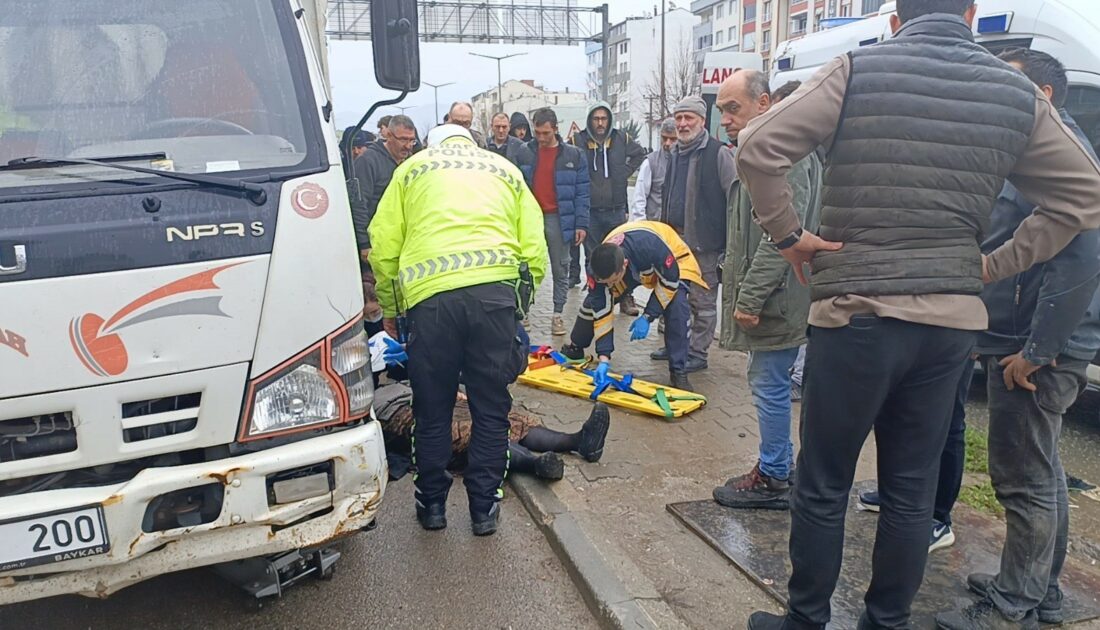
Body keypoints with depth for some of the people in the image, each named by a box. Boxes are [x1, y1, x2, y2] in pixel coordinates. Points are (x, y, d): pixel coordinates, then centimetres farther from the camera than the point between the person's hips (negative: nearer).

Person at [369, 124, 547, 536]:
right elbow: (535, 251, 15)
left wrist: (389, 308, 23)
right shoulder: (505, 169, 25)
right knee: (491, 410, 13)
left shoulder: (413, 167, 22)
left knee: (433, 411, 14)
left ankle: (431, 504, 27)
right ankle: (484, 509, 21)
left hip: (431, 295, -1)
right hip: (497, 289, 1)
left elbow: (383, 245, 13)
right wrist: (518, 308, 24)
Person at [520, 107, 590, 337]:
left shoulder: (573, 155, 2)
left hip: (559, 219, 0)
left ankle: (557, 314, 15)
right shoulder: (524, 153, 4)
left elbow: (582, 193, 2)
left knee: (560, 269, 6)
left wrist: (581, 224, -5)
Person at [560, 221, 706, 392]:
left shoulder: (652, 246, -47)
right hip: (634, 268, 4)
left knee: (676, 307, -28)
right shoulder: (599, 268, -32)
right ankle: (574, 348, 24)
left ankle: (678, 372, -17)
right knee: (594, 302, -2)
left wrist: (647, 317, -29)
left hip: (671, 262, -3)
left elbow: (670, 281, -28)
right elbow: (601, 313, -25)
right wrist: (604, 358, -29)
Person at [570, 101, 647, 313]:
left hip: (616, 209, 1)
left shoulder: (621, 139, 2)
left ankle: (625, 297, 13)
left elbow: (639, 155, 17)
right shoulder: (578, 141, -5)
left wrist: (624, 172, 5)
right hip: (589, 210, -1)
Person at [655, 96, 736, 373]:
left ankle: (698, 353, 12)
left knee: (702, 301, 2)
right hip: (675, 237, 8)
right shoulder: (675, 153, 14)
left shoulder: (718, 153, -10)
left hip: (703, 241, -8)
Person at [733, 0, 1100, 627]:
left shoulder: (859, 70, -4)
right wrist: (996, 265, 12)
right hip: (952, 321, 4)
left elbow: (758, 148, -13)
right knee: (912, 493, 15)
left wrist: (789, 234, -3)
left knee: (823, 488, 9)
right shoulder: (1018, 92, 7)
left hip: (856, 313, -4)